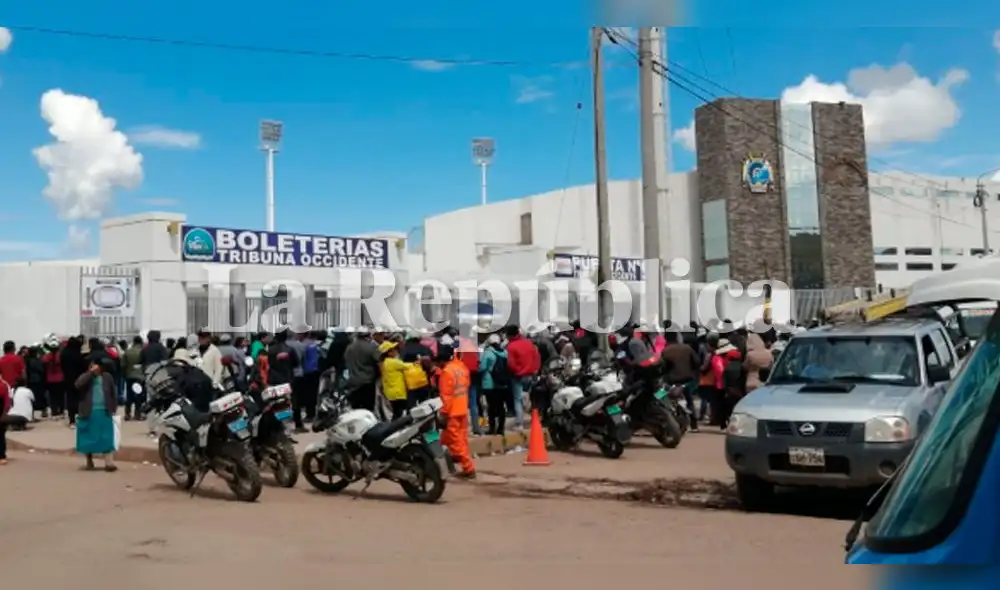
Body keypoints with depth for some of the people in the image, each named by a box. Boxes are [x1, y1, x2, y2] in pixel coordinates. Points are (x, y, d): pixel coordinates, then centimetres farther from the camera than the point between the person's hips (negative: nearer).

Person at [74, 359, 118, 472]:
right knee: (89, 438, 9)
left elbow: (113, 393, 12)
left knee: (106, 438, -5)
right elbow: (78, 384, -22)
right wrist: (90, 372, -20)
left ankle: (109, 463, -9)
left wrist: (113, 408, 7)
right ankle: (89, 461, 25)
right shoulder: (85, 377, 1)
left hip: (104, 412, 0)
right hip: (89, 412, 0)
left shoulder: (107, 377, 5)